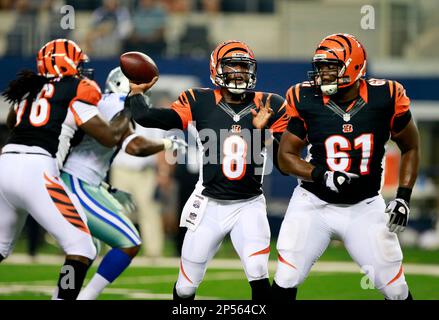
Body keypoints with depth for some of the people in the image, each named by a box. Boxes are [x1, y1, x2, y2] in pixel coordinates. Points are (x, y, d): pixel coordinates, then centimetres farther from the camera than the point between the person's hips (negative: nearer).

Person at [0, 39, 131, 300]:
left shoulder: (29, 89, 21)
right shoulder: (75, 91, 3)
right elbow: (111, 137, 3)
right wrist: (128, 112, 21)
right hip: (35, 171, -7)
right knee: (81, 249, -4)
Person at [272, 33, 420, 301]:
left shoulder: (385, 98, -12)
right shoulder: (306, 100, -11)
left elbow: (410, 148, 4)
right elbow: (286, 155, -2)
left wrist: (403, 197, -5)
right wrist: (322, 176, -20)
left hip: (365, 207, 0)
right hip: (314, 203, 0)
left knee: (395, 288, 1)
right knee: (286, 280, -9)